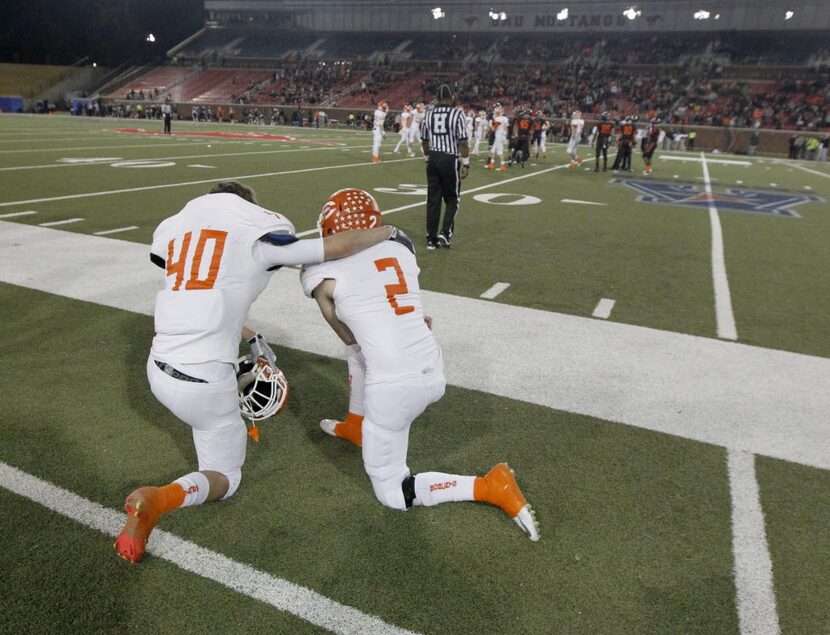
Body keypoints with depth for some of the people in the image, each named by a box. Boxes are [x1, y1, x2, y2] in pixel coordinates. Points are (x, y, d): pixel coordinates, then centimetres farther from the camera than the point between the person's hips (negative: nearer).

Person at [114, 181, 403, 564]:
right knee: (225, 478, 13)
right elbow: (336, 248, -6)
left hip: (159, 370, 7)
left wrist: (251, 339, 27)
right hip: (203, 381, -6)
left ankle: (234, 431, 46)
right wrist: (387, 232, 12)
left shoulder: (173, 227, 12)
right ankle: (157, 500, -13)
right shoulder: (259, 230, -4)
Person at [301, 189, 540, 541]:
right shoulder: (401, 249, 11)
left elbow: (349, 335, 7)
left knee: (392, 493, 15)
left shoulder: (321, 272, 0)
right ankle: (356, 428, 47)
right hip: (435, 376, 7)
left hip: (395, 387, -7)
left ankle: (492, 487, 4)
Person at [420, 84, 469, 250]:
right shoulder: (457, 115, -8)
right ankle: (445, 233, -3)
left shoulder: (429, 115, 5)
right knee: (452, 199, 11)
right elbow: (462, 142, -11)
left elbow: (424, 142, 13)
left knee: (433, 200, 9)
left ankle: (431, 239, 12)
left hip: (433, 160, 4)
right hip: (450, 160, -4)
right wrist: (465, 164, -5)